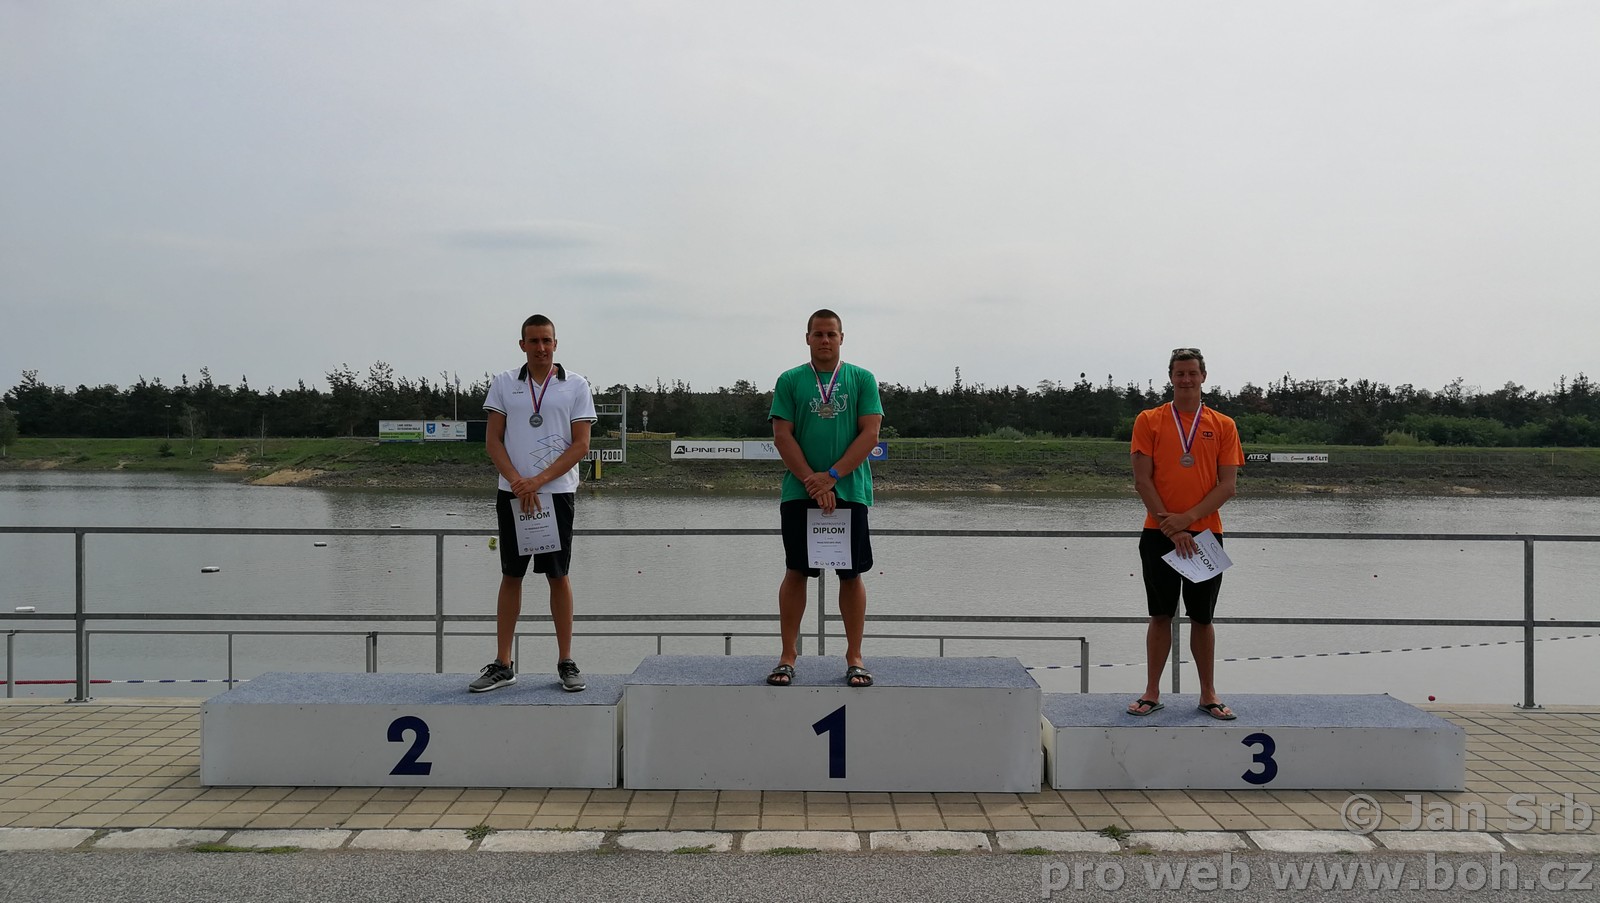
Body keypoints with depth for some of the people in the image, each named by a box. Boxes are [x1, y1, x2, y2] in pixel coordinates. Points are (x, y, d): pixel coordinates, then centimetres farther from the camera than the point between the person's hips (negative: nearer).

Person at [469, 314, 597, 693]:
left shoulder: (576, 386, 1)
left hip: (557, 493, -1)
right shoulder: (504, 384, 7)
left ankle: (566, 662, 10)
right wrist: (517, 481, -12)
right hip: (512, 493, 2)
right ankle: (502, 665, 11)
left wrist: (537, 481, -13)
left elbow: (581, 444, -4)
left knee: (559, 576, 2)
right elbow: (493, 440, 3)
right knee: (511, 576, 5)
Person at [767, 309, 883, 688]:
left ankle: (855, 657, 12)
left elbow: (870, 434, -3)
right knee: (796, 573, 3)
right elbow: (782, 436, -1)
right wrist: (812, 482, -11)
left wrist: (831, 477, -12)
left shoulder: (862, 380, 5)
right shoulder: (789, 381, 5)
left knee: (851, 574, 4)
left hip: (850, 491, 0)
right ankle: (788, 656, 11)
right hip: (799, 494, 0)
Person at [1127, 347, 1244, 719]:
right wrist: (1169, 523, -12)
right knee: (1161, 615, 4)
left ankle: (1208, 694, 17)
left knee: (1202, 617, 7)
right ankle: (1152, 692, 13)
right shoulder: (1149, 421, 3)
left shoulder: (1223, 426, 5)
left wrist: (1188, 518, -12)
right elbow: (1142, 479, -3)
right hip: (1159, 533, -1)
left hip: (1205, 533, 1)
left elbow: (1228, 485, -1)